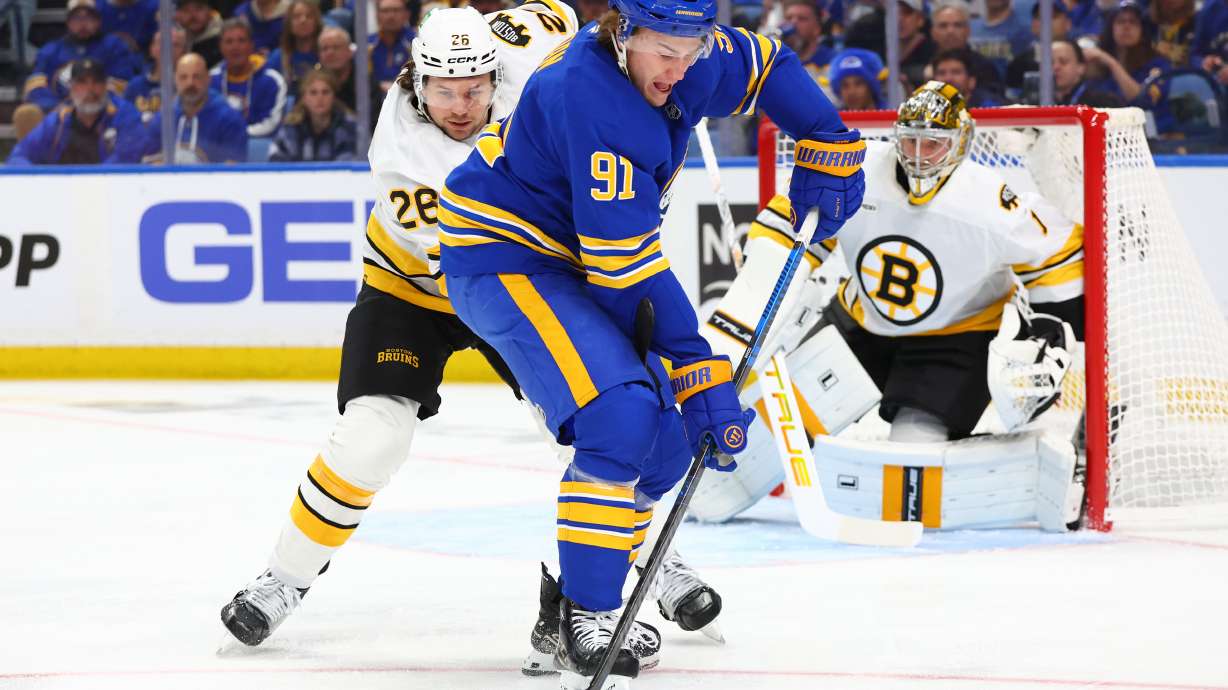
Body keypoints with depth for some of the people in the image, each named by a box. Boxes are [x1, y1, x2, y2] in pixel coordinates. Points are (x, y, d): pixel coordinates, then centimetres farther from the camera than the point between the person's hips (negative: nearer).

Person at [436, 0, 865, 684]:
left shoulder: (687, 62, -7)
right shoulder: (590, 97, -31)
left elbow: (770, 67, 18)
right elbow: (628, 267, -31)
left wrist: (830, 149, 11)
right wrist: (702, 372, -29)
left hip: (570, 259, 9)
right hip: (499, 259, -9)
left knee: (670, 436, 4)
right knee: (622, 415, -26)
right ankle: (584, 624, -19)